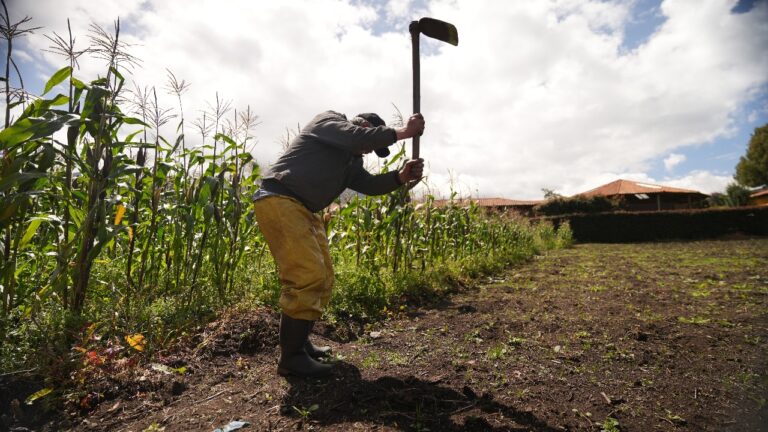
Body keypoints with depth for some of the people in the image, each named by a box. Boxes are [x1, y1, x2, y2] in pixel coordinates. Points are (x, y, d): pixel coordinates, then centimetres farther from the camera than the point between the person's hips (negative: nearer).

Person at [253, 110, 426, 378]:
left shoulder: (351, 163, 23)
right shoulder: (328, 122, 2)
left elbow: (370, 185, 7)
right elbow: (356, 136, -17)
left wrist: (401, 176, -9)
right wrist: (402, 132, -12)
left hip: (304, 211, 10)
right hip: (278, 201, -10)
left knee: (323, 279, 8)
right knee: (308, 276, -18)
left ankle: (299, 343, 21)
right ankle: (291, 357, -7)